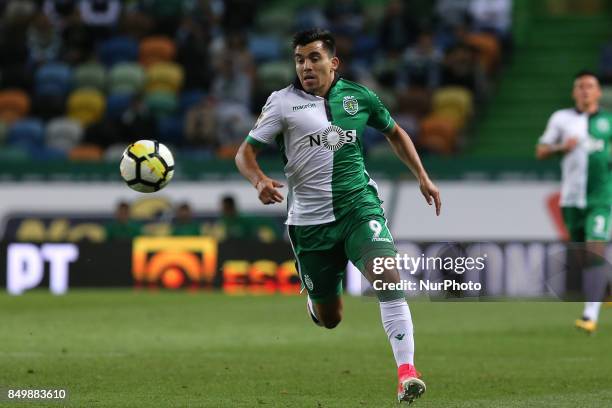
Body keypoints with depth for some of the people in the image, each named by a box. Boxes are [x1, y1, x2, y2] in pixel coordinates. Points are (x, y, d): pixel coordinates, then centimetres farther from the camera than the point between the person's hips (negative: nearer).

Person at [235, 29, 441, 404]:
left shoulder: (358, 97, 4)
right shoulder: (283, 102, -2)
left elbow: (394, 133, 22)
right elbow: (246, 152, -4)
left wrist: (422, 177, 16)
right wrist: (260, 180, -25)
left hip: (359, 206, 0)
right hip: (310, 219, 0)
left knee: (386, 275, -27)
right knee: (330, 319, 7)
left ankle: (407, 371, -26)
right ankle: (316, 299, 47)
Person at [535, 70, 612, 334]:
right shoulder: (561, 118, 10)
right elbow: (540, 152, 11)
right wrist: (561, 147, -8)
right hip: (572, 198, 3)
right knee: (583, 257, 8)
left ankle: (590, 315, -22)